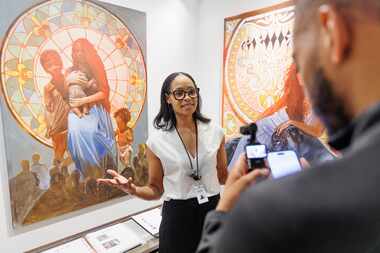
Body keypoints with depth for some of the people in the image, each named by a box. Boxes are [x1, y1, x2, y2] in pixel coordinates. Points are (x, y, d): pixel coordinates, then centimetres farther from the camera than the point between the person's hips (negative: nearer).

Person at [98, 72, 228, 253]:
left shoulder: (215, 132, -4)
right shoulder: (157, 140, -9)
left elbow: (223, 177, 8)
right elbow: (156, 189, -1)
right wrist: (133, 190, -20)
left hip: (212, 210, 3)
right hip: (177, 217, -2)